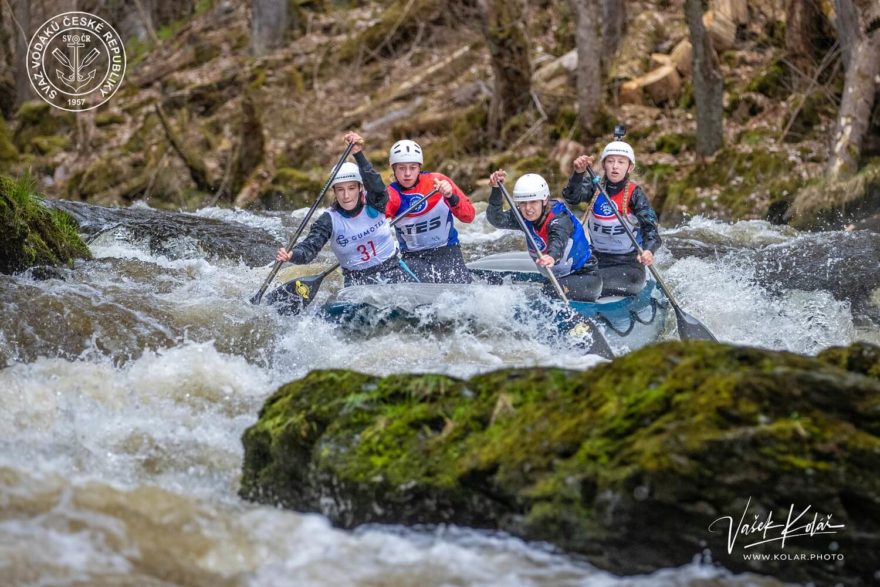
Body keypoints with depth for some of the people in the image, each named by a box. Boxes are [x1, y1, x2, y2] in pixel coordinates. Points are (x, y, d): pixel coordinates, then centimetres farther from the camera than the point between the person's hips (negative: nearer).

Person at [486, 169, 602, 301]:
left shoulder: (560, 218, -23)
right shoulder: (524, 217, -4)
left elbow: (558, 241, -45)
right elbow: (496, 219, -20)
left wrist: (552, 257, -68)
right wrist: (496, 190, -35)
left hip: (583, 276, -7)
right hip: (552, 278, 7)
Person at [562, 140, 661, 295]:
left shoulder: (634, 193, -8)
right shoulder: (594, 186, -1)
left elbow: (650, 226, -19)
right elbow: (572, 198, -19)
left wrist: (649, 250, -40)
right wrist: (578, 173, -39)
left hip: (629, 262, -3)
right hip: (597, 259, 3)